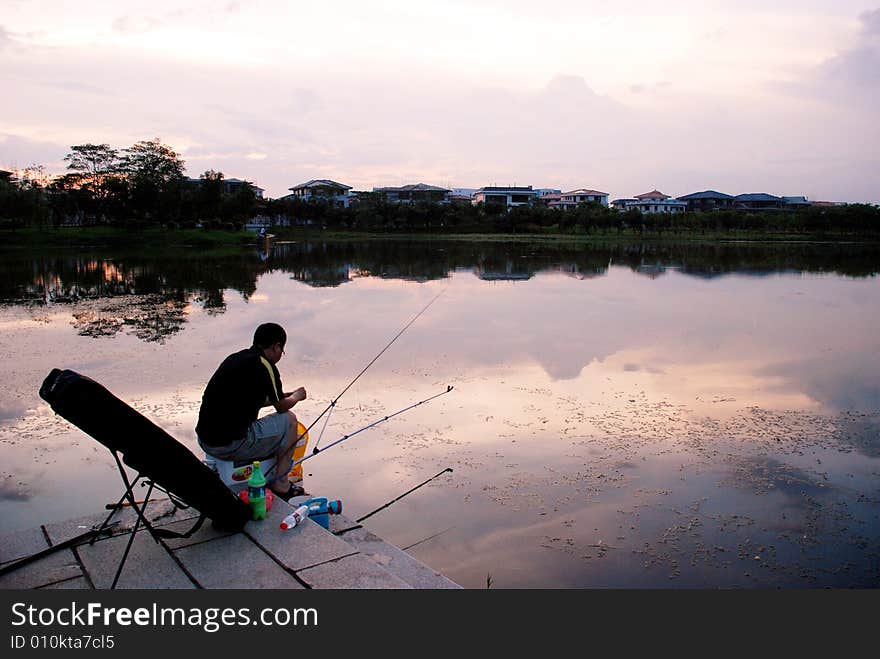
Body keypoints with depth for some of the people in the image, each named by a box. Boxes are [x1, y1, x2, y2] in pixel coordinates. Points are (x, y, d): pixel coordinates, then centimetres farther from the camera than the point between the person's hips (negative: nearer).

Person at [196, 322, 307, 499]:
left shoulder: (235, 357, 12)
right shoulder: (264, 366, -12)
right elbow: (282, 407, 2)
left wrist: (283, 395, 32)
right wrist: (296, 396, 23)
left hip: (204, 440, 9)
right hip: (231, 446, -9)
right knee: (289, 420, 9)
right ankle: (280, 485, 14)